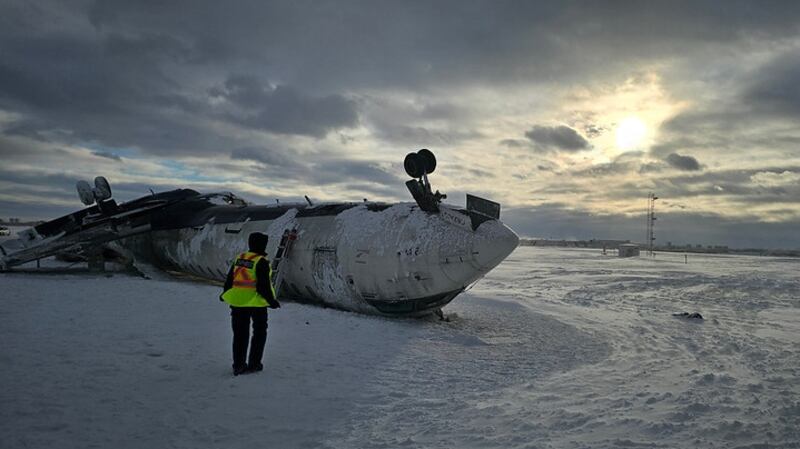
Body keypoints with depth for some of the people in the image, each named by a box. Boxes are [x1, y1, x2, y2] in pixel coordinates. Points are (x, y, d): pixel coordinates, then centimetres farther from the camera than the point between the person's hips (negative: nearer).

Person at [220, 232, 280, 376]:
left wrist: (225, 293, 26)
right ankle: (254, 363, 14)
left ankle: (238, 365, 15)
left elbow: (230, 278, 12)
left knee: (240, 334, 13)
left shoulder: (239, 258, 5)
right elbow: (263, 285, -18)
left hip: (237, 301, 6)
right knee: (259, 332, 12)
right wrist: (271, 300, -9)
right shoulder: (261, 262, -15)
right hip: (256, 302, -5)